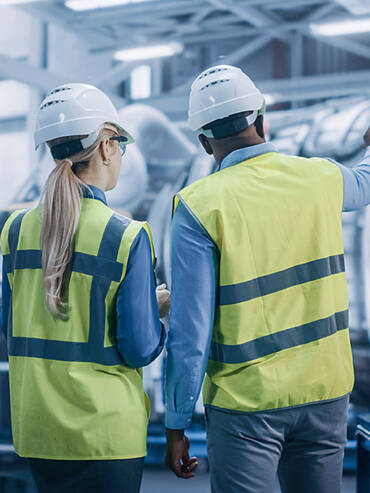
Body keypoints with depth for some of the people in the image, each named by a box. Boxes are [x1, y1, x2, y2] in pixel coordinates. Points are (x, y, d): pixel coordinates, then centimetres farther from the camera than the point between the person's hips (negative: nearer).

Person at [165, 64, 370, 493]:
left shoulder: (199, 207, -13)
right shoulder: (322, 178, 0)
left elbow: (190, 332, -14)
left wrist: (176, 424, -5)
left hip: (247, 400, -4)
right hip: (326, 391, 4)